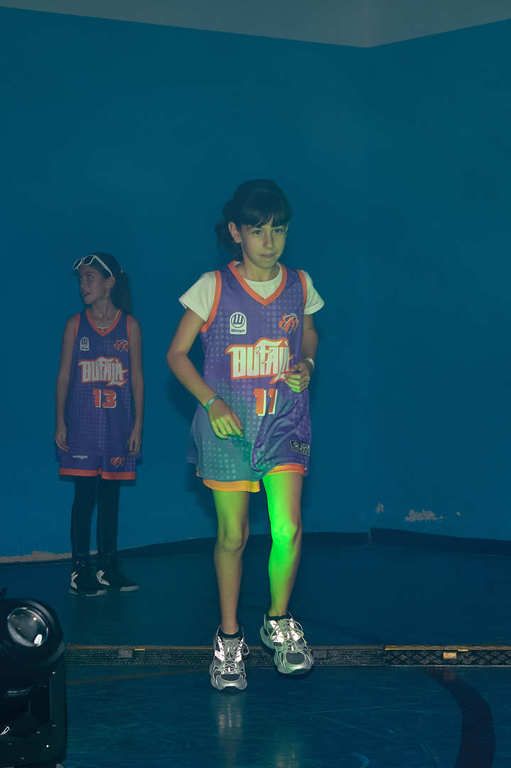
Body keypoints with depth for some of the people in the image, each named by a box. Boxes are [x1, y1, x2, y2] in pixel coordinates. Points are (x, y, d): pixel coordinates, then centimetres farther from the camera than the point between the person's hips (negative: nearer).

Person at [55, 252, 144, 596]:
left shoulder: (129, 325, 4)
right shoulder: (75, 325, 4)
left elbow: (137, 377, 5)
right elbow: (64, 375, 5)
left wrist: (138, 425, 1)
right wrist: (60, 423, -1)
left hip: (117, 424, 1)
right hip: (82, 424, -1)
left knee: (110, 495, 6)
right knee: (84, 495, -3)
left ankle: (108, 567, 14)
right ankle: (81, 570, 2)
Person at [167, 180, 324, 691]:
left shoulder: (299, 285, 3)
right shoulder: (213, 288, -6)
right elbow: (177, 353, 0)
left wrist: (306, 366, -1)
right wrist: (211, 402, -12)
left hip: (284, 422, 2)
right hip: (228, 423, -2)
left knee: (287, 532, -10)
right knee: (232, 537, 5)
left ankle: (278, 622, 15)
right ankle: (229, 638, 22)